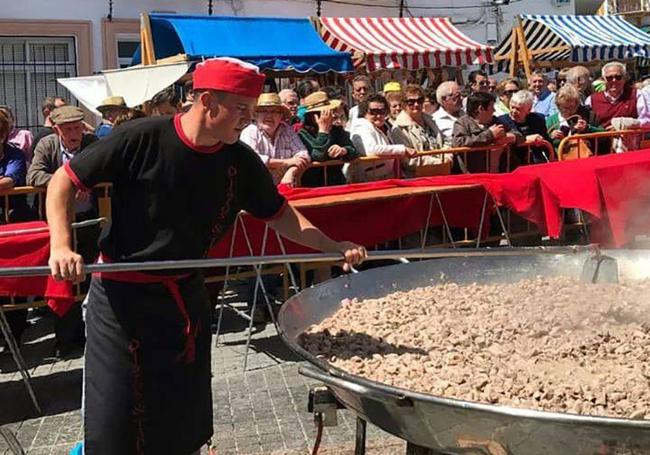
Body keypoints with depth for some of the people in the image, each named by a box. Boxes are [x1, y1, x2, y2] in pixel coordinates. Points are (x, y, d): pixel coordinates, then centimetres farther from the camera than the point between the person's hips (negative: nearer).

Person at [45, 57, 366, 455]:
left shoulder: (241, 161, -6)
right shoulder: (141, 139, -19)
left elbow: (279, 214, 6)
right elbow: (63, 181, -11)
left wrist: (333, 246, -7)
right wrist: (61, 246, -23)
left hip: (187, 295, 4)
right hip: (122, 294, -4)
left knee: (186, 412, 15)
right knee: (114, 414, 3)